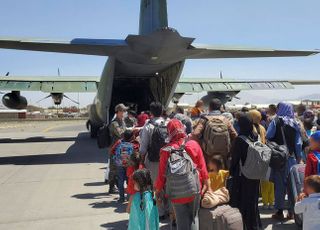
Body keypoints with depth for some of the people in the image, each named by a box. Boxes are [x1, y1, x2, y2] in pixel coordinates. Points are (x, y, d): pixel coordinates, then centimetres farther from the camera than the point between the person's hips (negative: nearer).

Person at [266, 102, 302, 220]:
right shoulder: (295, 124, 2)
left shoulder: (276, 122, -8)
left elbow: (268, 137, -15)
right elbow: (299, 144, 2)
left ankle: (280, 212, 10)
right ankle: (291, 211, 18)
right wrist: (298, 158, 10)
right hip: (291, 158, 3)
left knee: (279, 185, 6)